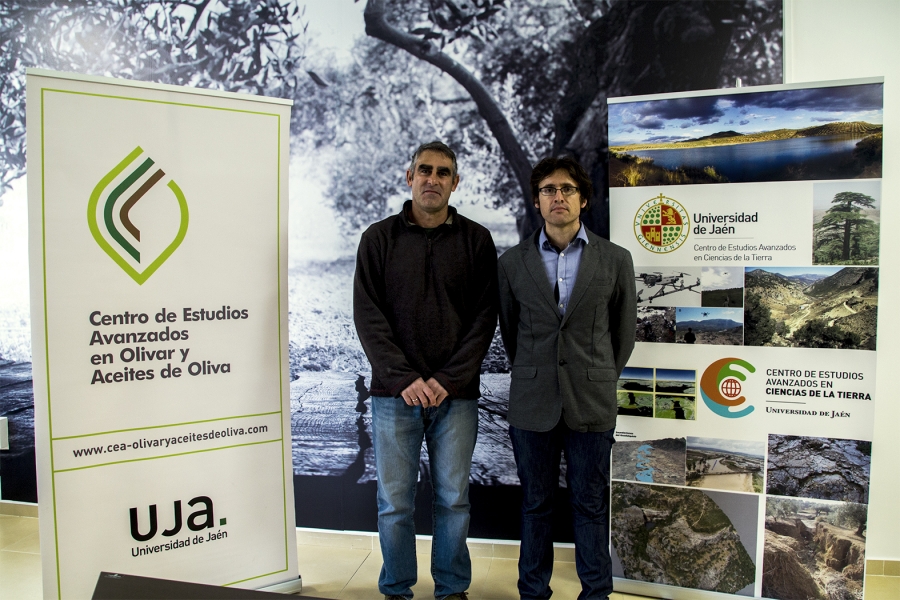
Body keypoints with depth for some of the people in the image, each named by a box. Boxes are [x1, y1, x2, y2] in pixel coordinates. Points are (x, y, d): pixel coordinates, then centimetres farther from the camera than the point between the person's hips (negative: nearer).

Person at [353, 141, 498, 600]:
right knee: (394, 502, 8)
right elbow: (367, 315, -2)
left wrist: (448, 379, -10)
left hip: (456, 395, 0)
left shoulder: (476, 240, 5)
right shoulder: (379, 238, 4)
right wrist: (404, 378, -12)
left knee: (453, 500, 10)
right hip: (395, 393, 0)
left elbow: (484, 317, -1)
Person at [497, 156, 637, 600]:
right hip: (532, 402, 1)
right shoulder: (513, 262, 3)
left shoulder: (615, 260, 1)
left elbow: (624, 330, 10)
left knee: (591, 505, 10)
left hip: (591, 403, 0)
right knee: (535, 504, 12)